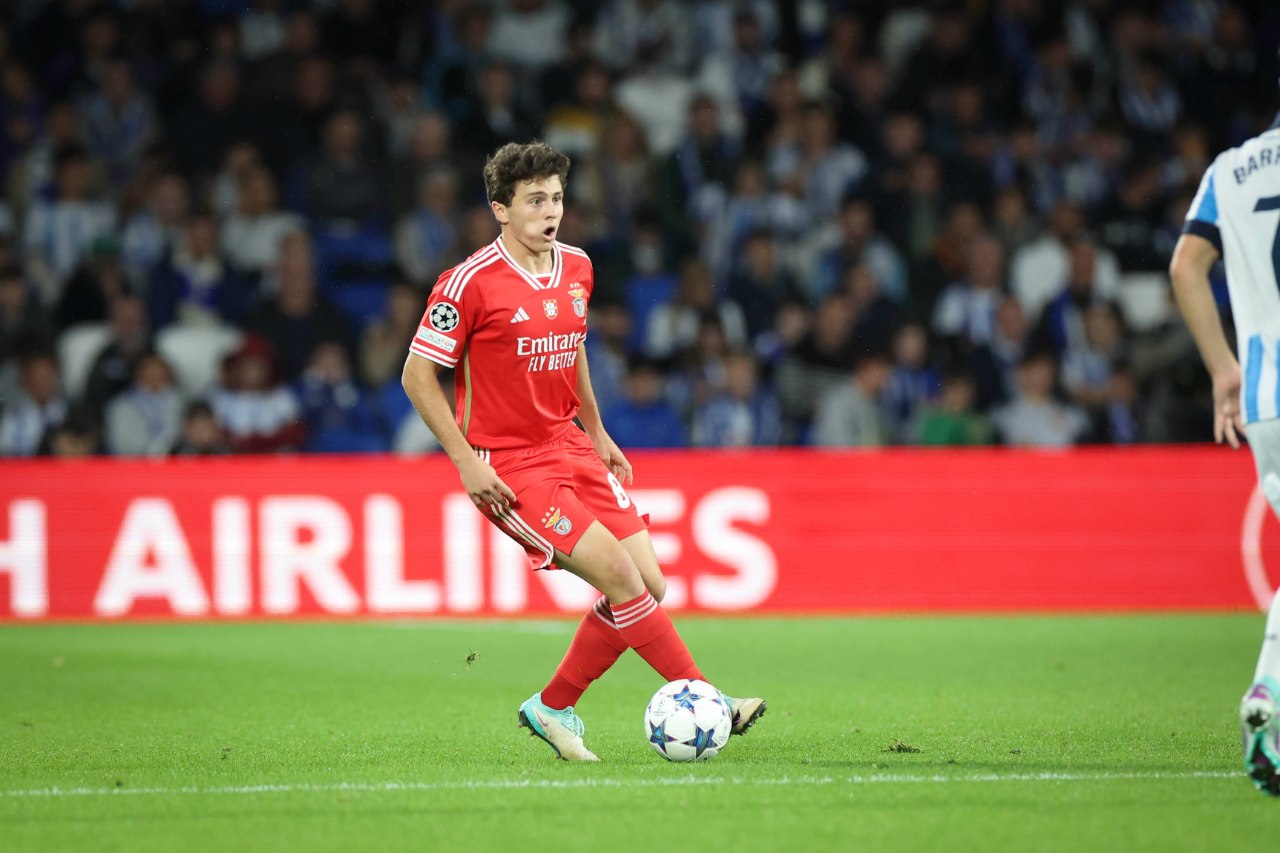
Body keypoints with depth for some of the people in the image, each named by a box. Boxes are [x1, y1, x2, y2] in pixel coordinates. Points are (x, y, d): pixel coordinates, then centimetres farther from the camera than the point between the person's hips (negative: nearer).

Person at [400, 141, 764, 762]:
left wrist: (598, 434, 21)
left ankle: (553, 709, 14)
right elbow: (417, 374, -10)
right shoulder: (471, 283, -14)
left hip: (570, 449, 7)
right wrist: (466, 461, -15)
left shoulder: (577, 268, 7)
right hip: (509, 467, -7)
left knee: (649, 586, -1)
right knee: (620, 577, -18)